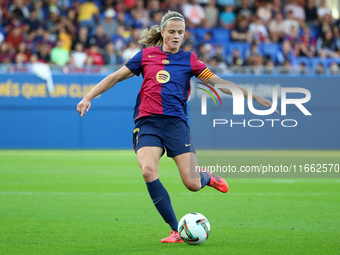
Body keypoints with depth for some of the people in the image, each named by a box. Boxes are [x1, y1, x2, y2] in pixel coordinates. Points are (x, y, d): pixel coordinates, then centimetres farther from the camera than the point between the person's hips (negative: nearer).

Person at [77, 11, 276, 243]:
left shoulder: (188, 59, 9)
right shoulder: (147, 55, 9)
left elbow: (218, 82, 8)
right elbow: (116, 77, 14)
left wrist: (254, 97, 4)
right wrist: (89, 97, 6)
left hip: (176, 122, 0)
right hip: (147, 122, 0)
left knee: (192, 184, -10)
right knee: (148, 170, -26)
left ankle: (206, 177, 31)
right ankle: (176, 231, -16)